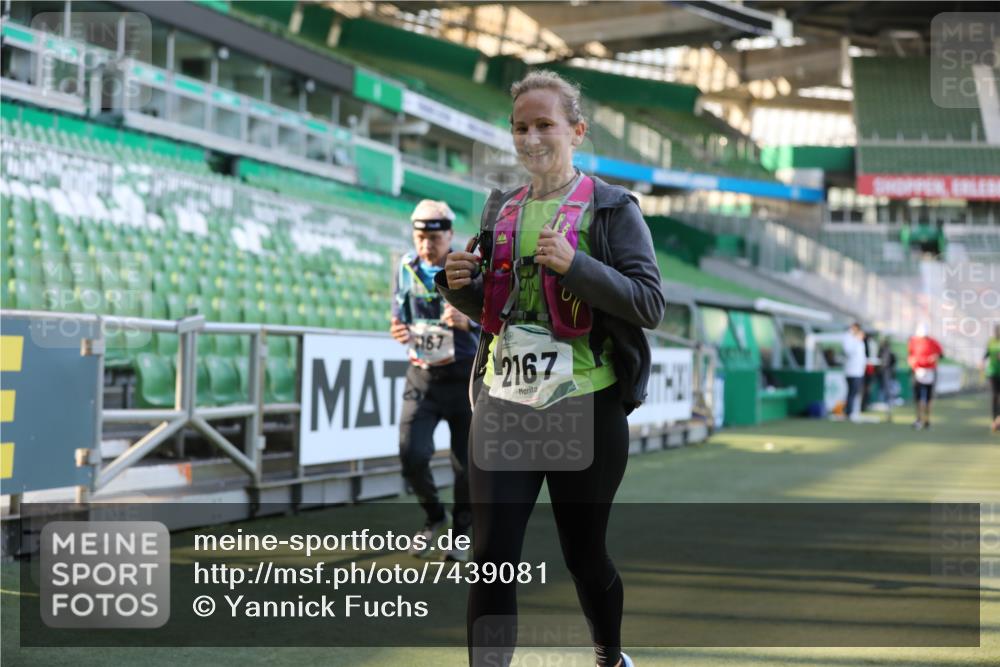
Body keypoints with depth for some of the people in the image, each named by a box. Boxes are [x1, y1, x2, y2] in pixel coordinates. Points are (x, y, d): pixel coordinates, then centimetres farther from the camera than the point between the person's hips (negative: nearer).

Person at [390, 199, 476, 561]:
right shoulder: (407, 267, 2)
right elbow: (401, 316, 12)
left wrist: (468, 323, -33)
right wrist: (399, 331, -12)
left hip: (463, 377, -2)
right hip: (421, 377, 2)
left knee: (466, 463, 3)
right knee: (412, 456, -11)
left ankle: (462, 533, 26)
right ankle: (435, 518, 17)